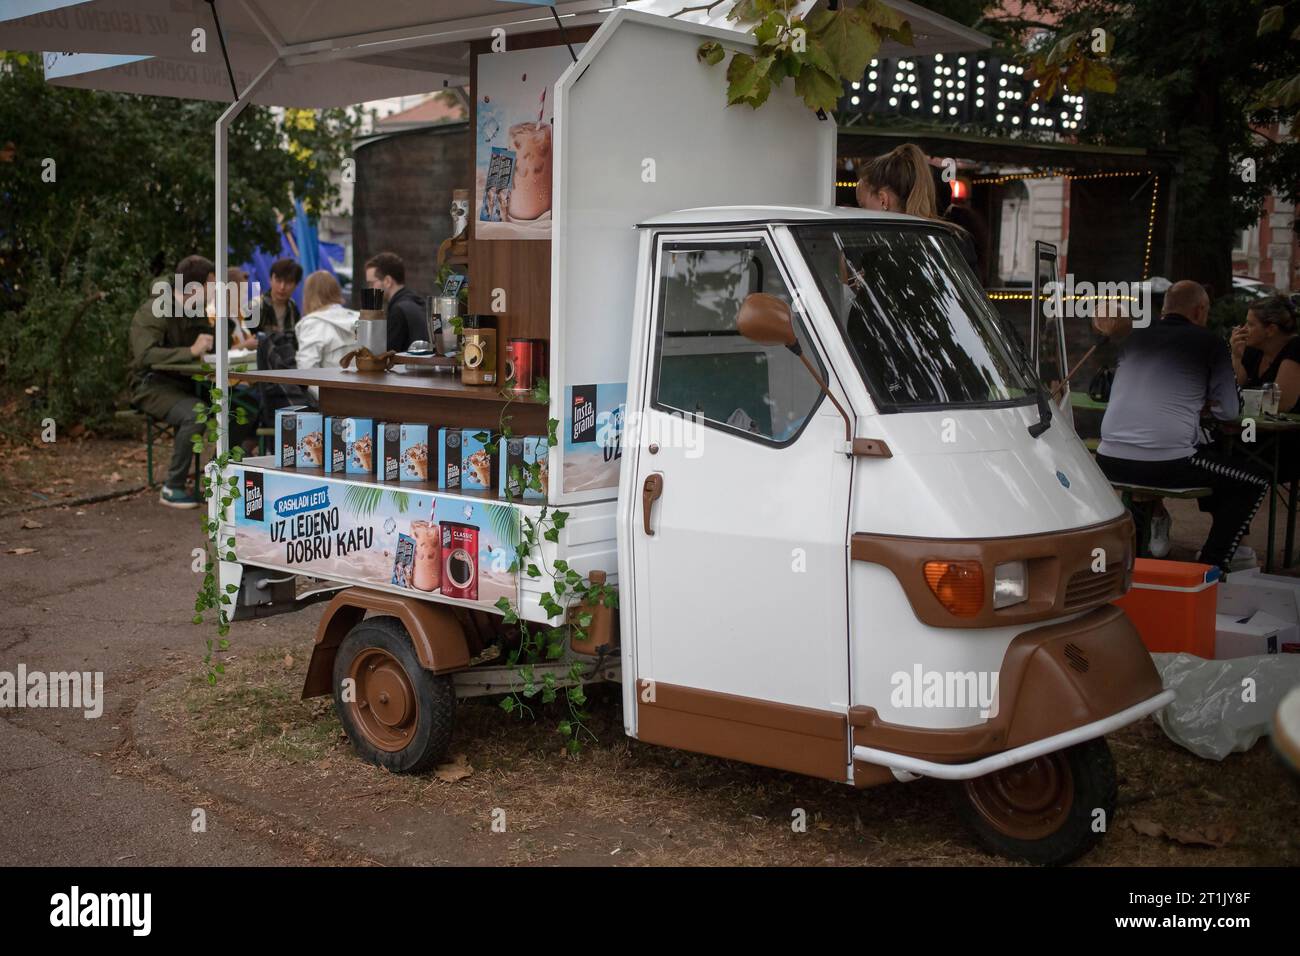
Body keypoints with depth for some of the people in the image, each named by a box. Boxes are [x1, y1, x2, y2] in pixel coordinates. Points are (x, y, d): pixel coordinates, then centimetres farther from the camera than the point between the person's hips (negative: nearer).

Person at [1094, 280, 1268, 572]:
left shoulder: (1137, 337, 16)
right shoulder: (1209, 343, 3)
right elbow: (1228, 412, 7)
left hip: (1110, 460, 7)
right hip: (1168, 464, -6)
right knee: (1254, 484, 14)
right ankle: (1211, 565, 6)